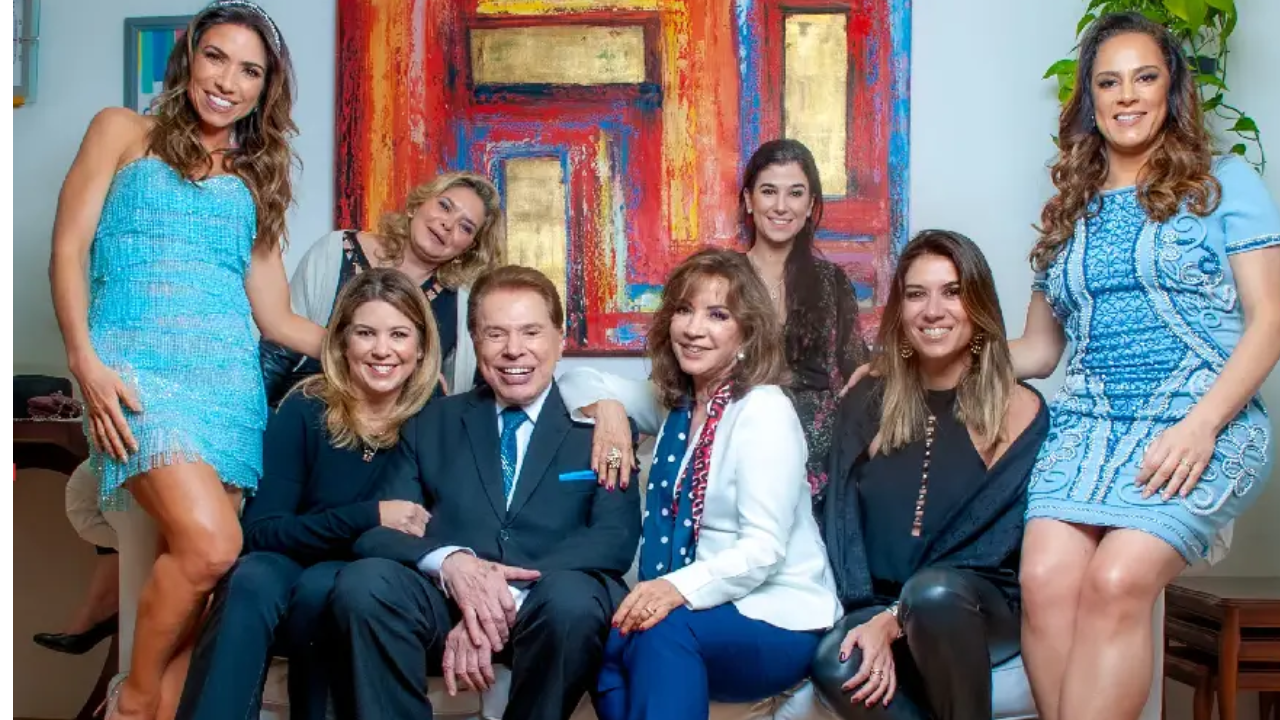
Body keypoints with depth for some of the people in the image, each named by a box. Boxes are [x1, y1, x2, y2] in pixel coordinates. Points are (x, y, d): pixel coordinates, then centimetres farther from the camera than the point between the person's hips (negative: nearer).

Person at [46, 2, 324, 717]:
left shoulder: (258, 179, 21)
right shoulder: (124, 132, 13)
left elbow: (276, 316, 17)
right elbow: (69, 249, 3)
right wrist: (86, 362, -11)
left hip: (231, 374, 4)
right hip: (137, 362, -4)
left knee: (191, 561, -6)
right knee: (211, 547, -22)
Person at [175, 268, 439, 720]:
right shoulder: (305, 411, -6)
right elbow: (260, 530, -10)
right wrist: (368, 516, -23)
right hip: (291, 563, 0)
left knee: (318, 588, -33)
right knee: (250, 581, -33)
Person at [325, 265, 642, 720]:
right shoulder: (431, 424, 18)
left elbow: (616, 538, -3)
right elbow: (378, 529, 7)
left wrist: (508, 598, -19)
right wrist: (449, 562, -17)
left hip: (547, 608, -1)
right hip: (446, 599, 1)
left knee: (571, 597, -35)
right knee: (362, 584, -29)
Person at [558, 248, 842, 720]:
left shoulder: (765, 410, -13)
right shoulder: (674, 403, 9)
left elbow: (764, 548, -21)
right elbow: (578, 380, 21)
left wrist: (680, 587, -37)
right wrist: (607, 408, -2)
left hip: (778, 619, -6)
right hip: (706, 612, 6)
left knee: (660, 631, -35)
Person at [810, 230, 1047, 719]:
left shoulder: (1019, 410, -2)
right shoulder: (865, 404, 9)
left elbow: (995, 543, -10)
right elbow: (843, 523, 2)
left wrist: (895, 621, -19)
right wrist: (874, 623, -15)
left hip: (982, 607, -2)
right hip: (881, 608, 2)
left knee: (931, 592, -37)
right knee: (835, 665, -32)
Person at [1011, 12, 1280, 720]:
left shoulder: (1223, 182, 8)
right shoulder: (1068, 212, 19)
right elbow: (1038, 348, 22)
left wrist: (1199, 425, -14)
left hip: (1204, 422, -3)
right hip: (1090, 423, 3)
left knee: (1116, 581, -30)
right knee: (1045, 577, -25)